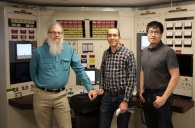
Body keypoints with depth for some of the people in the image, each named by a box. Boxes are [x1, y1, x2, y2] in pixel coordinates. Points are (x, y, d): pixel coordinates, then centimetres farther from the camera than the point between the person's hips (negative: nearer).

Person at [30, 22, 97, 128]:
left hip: (61, 95, 1)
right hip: (42, 95, 0)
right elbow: (33, 73, 9)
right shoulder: (39, 52, -6)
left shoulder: (69, 49, -2)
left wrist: (89, 88, -2)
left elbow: (79, 70, 2)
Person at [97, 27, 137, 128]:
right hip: (107, 96, 4)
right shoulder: (105, 53, 5)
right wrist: (101, 87, 6)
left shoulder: (128, 54, -10)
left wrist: (125, 100, -15)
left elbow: (132, 79, -13)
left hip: (122, 96, -4)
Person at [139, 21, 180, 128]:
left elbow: (175, 77, -16)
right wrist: (141, 90, 8)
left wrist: (164, 98, -17)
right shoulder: (144, 51, 5)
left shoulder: (168, 52, -14)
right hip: (147, 95, 6)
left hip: (161, 95, -5)